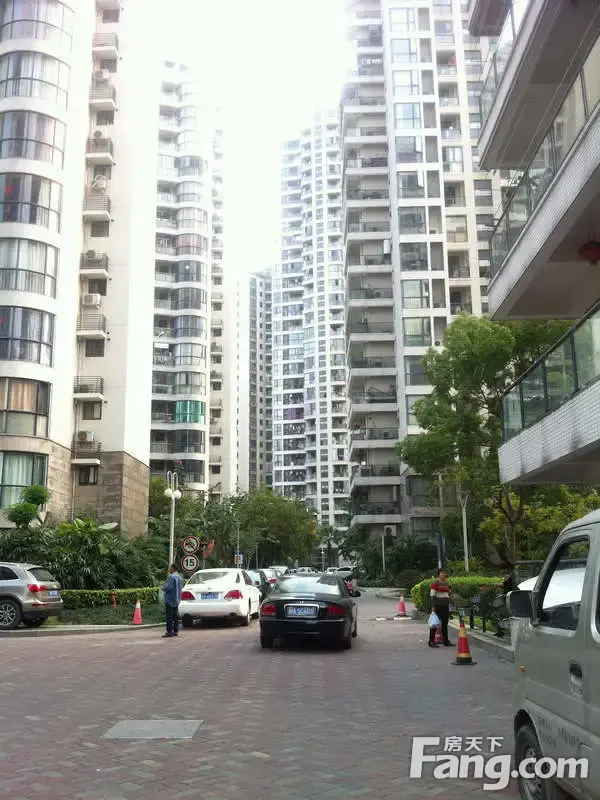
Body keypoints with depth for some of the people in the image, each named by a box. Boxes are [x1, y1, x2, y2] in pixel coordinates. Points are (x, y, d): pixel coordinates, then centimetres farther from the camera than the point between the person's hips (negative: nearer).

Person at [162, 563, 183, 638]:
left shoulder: (171, 577, -16)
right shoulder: (180, 577, 13)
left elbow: (169, 588, -23)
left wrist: (162, 588, -3)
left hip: (170, 599, -9)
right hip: (177, 599, 9)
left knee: (169, 616, -6)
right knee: (175, 616, 11)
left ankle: (169, 632, -7)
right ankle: (176, 631, 14)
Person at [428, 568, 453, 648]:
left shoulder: (446, 583, 15)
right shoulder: (435, 583, -8)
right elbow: (432, 595, -12)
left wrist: (449, 606, 19)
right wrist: (433, 606, -17)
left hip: (445, 606, 7)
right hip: (437, 606, -7)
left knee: (445, 624, 11)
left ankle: (446, 641, 17)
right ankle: (431, 641, 1)